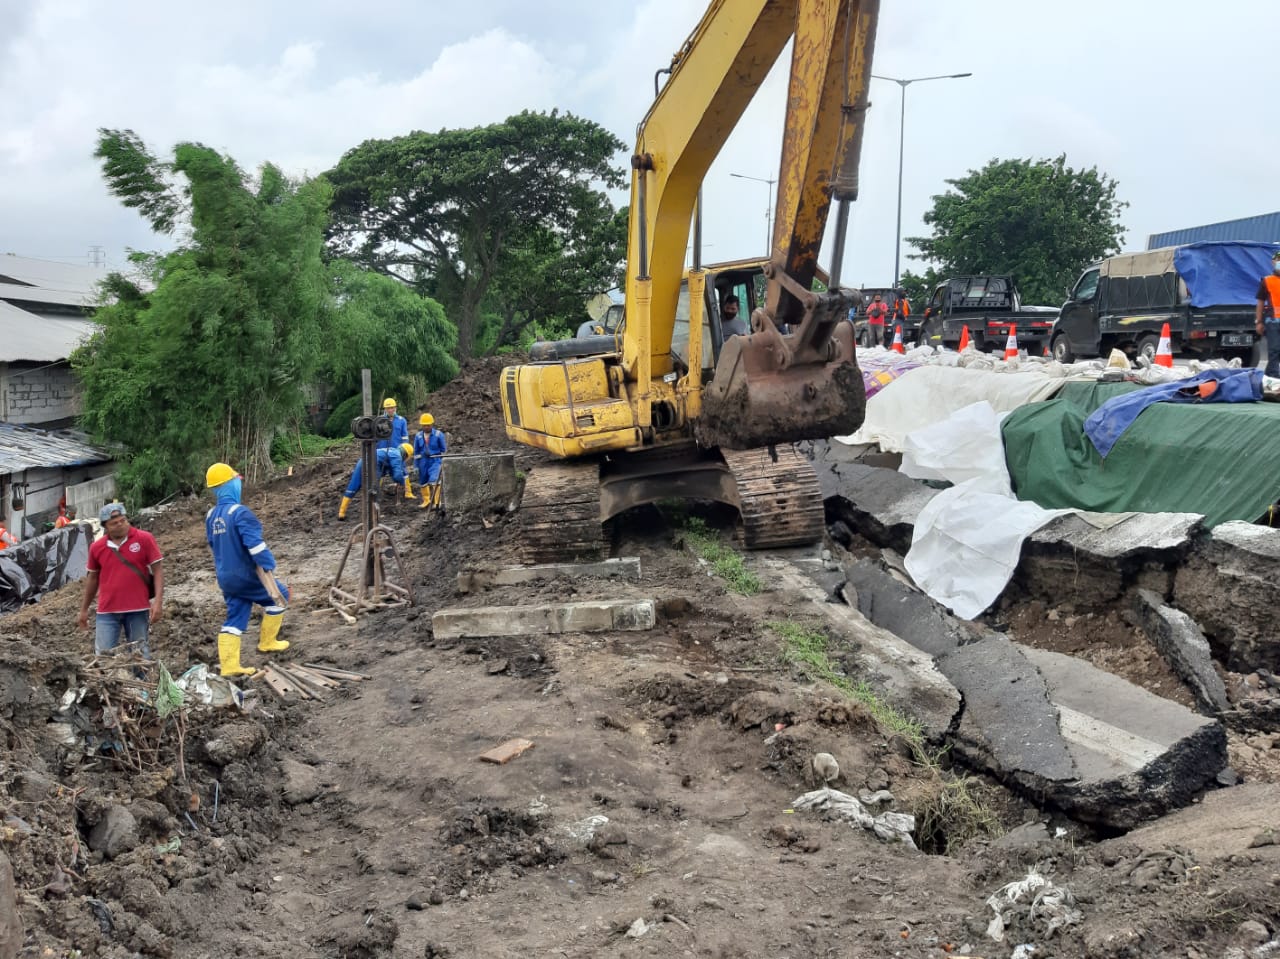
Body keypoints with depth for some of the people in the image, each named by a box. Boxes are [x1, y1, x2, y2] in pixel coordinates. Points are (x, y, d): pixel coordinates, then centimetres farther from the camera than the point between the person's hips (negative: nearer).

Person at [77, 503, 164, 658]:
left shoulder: (144, 539, -4)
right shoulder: (96, 547, 4)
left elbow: (158, 569, -4)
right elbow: (93, 577, 16)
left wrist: (158, 601, -13)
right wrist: (84, 609, 20)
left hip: (137, 610, -2)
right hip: (107, 612, 2)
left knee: (140, 653, 8)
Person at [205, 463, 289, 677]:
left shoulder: (211, 516, 5)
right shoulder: (240, 512, -20)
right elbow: (257, 548, -24)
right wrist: (270, 581, -21)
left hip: (226, 579, 7)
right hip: (247, 576, -7)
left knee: (234, 619, 12)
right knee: (280, 595, 13)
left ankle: (228, 666, 8)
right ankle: (267, 642, 19)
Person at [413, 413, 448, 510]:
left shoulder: (439, 434, -6)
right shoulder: (418, 436, 1)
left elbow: (443, 449, 4)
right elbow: (416, 452, 11)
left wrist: (443, 463, 4)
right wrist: (416, 465, 10)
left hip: (435, 461, -4)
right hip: (423, 462, 4)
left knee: (433, 481, -20)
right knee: (423, 482, 14)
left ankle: (436, 501, -13)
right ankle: (426, 501, 32)